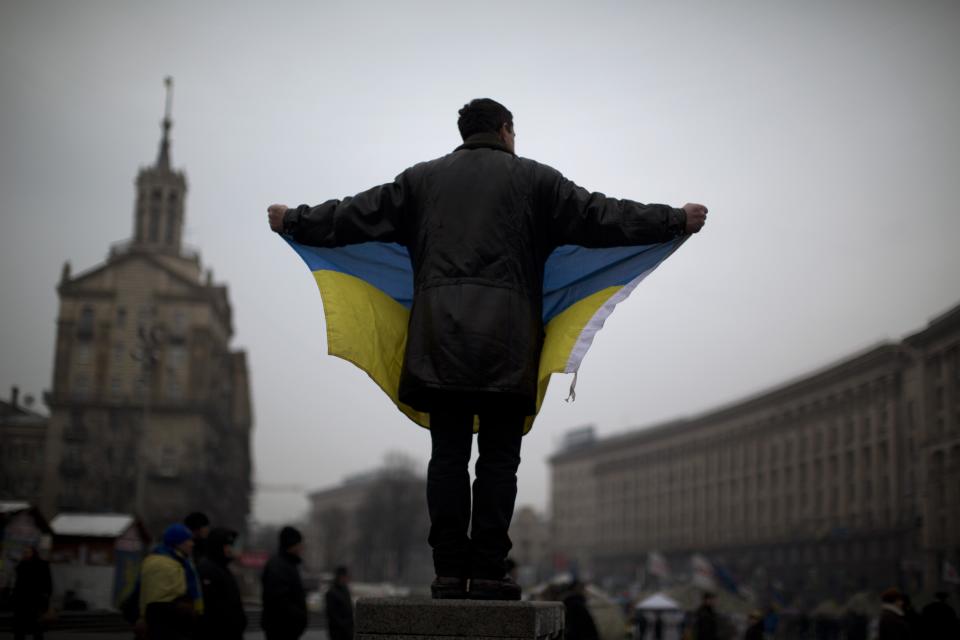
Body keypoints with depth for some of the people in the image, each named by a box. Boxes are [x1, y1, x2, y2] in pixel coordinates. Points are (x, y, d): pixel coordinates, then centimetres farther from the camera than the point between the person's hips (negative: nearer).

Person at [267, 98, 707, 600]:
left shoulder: (422, 178, 19)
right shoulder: (533, 178, 12)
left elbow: (353, 216, 20)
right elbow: (601, 217, 10)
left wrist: (291, 220, 35)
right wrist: (676, 220, 18)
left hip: (439, 334, 2)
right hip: (505, 336, -2)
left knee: (448, 454, 3)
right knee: (498, 456, 0)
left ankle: (449, 571, 1)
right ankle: (488, 572, -2)